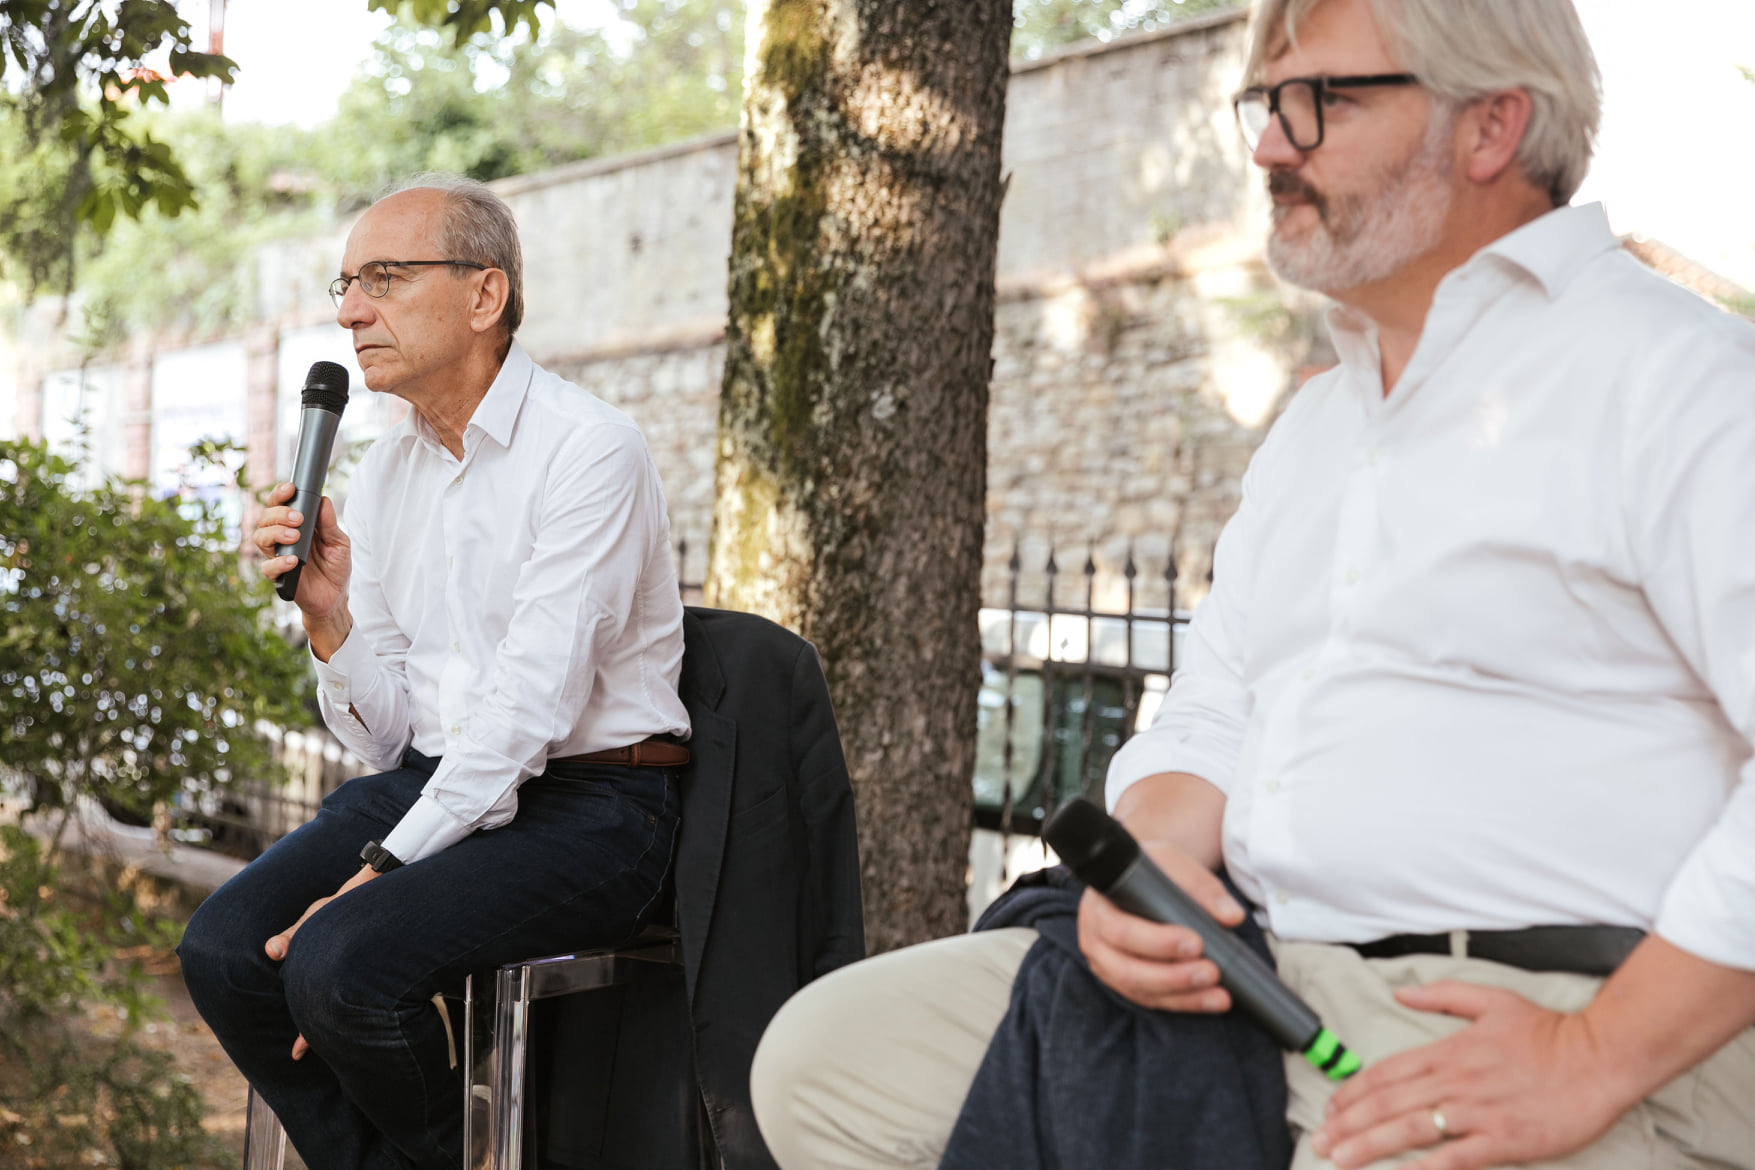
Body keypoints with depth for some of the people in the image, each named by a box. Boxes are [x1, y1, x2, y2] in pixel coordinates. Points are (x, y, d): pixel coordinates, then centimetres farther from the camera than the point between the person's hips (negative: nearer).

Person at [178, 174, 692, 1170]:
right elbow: (389, 734, 10)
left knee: (340, 963, -26)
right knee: (224, 948, -15)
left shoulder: (589, 448, -12)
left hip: (584, 802, -6)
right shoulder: (381, 475, 11)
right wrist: (328, 613, -8)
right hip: (428, 785, 7)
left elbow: (533, 704, -19)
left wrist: (386, 864, -21)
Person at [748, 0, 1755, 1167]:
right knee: (825, 1053, -1)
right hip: (1249, 976, 8)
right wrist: (1148, 858, -1)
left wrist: (1598, 1060, -20)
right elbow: (1212, 720, 21)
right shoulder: (1315, 426, 22)